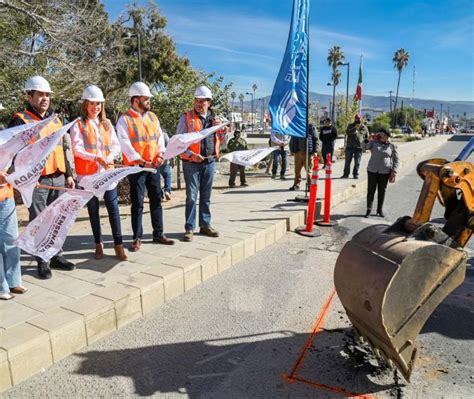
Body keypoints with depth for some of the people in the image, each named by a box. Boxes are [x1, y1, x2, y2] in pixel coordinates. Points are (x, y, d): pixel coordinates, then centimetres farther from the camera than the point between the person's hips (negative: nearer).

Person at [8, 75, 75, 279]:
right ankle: (42, 262, 15)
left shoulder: (55, 121, 15)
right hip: (36, 181, -6)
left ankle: (56, 256, 25)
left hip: (58, 178, 6)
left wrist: (68, 174, 16)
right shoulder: (20, 120, -4)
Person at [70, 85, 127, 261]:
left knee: (113, 207, -4)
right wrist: (97, 157, -24)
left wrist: (109, 157, -14)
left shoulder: (107, 123, 11)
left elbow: (116, 145, 6)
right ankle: (98, 244, 18)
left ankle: (118, 244, 1)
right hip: (88, 174, -2)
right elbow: (77, 149, -9)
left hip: (107, 171, 2)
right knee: (93, 209, 7)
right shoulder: (78, 125, 0)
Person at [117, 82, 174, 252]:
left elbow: (160, 137, 11)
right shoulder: (124, 120, -7)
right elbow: (126, 145, -15)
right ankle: (137, 238, 10)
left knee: (156, 200, 11)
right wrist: (142, 162, -20)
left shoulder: (152, 117, 11)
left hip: (153, 166, 6)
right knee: (137, 203, -1)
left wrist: (160, 155, -6)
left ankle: (158, 234, 22)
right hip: (136, 167, -6)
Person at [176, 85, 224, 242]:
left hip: (210, 161, 4)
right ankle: (189, 228, 6)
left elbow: (221, 141, 15)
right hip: (192, 163, -4)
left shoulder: (214, 118, 11)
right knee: (192, 196, -2)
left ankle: (205, 225, 22)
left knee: (206, 196, 12)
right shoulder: (186, 117, -2)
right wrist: (191, 154, -17)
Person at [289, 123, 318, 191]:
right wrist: (292, 150, 10)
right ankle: (296, 184, 19)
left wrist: (315, 151, -7)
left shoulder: (310, 127, 0)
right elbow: (292, 140, 18)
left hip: (307, 152, -4)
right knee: (297, 170, 8)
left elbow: (315, 139, -1)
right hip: (298, 152, 4)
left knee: (308, 170, 1)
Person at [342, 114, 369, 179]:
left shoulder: (364, 127, 7)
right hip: (350, 146, 0)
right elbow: (348, 133, -13)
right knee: (347, 162, 4)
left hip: (359, 147, 0)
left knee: (357, 163, 2)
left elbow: (367, 137, 14)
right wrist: (355, 128, -23)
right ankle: (346, 174, 12)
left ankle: (355, 174, 13)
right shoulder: (351, 125, 6)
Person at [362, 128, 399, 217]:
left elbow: (396, 160, 6)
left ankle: (380, 210, 20)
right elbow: (364, 146, -9)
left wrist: (394, 171, -2)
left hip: (385, 172, 0)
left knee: (382, 191, 8)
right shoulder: (374, 142, 3)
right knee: (371, 190, 0)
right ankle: (369, 209, 6)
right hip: (372, 170, 0)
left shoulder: (392, 146, 2)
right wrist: (369, 139, -21)